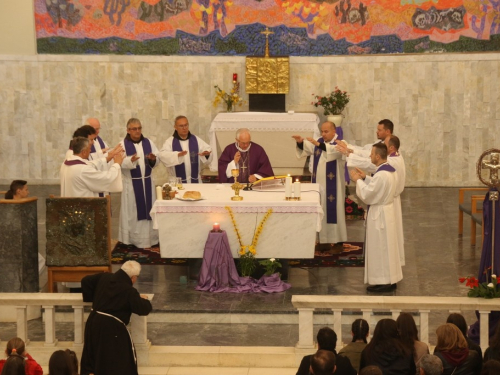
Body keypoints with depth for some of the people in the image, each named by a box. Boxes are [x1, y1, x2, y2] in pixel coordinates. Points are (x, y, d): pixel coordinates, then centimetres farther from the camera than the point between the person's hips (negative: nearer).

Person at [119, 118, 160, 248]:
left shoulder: (148, 142, 5)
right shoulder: (123, 144, -6)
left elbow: (156, 162, 4)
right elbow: (120, 162, -18)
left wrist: (153, 159, -19)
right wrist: (130, 160, -37)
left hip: (147, 181, 4)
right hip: (131, 183, -4)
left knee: (148, 208, 7)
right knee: (132, 210, 1)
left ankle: (149, 237, 15)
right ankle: (132, 238, 7)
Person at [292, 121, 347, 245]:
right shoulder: (319, 141, 12)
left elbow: (335, 150, -29)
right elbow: (306, 148, 2)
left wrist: (318, 144, -42)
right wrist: (300, 142, -20)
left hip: (332, 186, -6)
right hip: (318, 183, 6)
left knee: (333, 211, -3)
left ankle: (336, 240, 3)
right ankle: (319, 238, 10)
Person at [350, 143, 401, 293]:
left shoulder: (381, 175, -26)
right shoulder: (389, 170, 5)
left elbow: (367, 195, -21)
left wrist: (358, 181, -8)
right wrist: (365, 178, 11)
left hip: (379, 214, -10)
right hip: (386, 211, 10)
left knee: (380, 248, 0)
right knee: (386, 247, 16)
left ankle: (384, 282, 6)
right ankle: (390, 279, 23)